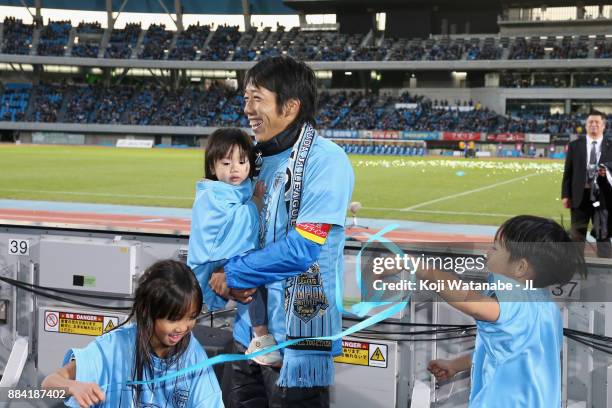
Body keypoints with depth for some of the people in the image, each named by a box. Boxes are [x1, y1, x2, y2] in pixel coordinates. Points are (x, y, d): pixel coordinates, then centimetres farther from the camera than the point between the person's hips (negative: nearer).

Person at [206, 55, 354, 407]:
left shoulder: (325, 160, -13)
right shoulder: (261, 159, 11)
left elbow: (303, 247, -21)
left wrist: (234, 274, -11)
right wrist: (235, 284, -4)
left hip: (298, 335, -8)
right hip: (249, 330, 8)